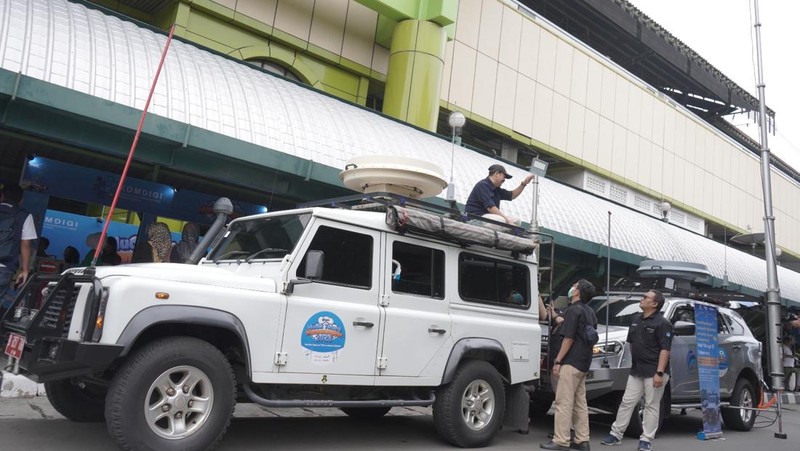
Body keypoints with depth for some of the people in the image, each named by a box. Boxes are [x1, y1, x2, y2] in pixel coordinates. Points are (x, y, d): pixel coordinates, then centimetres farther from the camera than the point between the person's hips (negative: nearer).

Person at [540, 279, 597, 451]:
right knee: (580, 403, 12)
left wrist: (557, 361, -15)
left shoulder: (573, 310, -12)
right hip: (584, 364, 9)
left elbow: (569, 338, -17)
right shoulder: (589, 312, 16)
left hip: (571, 362, -9)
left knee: (563, 402, -8)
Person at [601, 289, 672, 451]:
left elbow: (665, 350, -16)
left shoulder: (662, 323, -11)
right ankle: (616, 434, 15)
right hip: (636, 370, 7)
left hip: (654, 372, -7)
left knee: (651, 406, 2)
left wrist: (659, 373, -21)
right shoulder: (636, 319, 12)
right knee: (627, 402, 9)